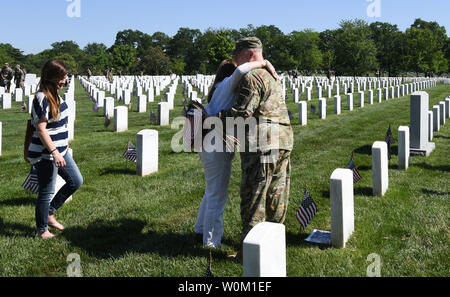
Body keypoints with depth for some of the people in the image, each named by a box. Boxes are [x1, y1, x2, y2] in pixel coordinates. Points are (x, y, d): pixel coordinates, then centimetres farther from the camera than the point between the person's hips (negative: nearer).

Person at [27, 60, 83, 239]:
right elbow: (41, 129, -23)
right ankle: (42, 230, 19)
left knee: (76, 181, 16)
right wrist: (54, 152, -25)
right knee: (47, 191, 2)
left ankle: (49, 214, 26)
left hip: (59, 151, 10)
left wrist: (64, 143, 25)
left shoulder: (54, 95, 9)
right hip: (45, 155, -10)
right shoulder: (42, 98, -19)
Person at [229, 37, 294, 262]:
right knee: (276, 198, 13)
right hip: (283, 142, 10)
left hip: (262, 143, -10)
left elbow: (241, 113, -16)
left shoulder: (252, 77, -7)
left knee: (253, 198, -4)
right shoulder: (271, 77, 24)